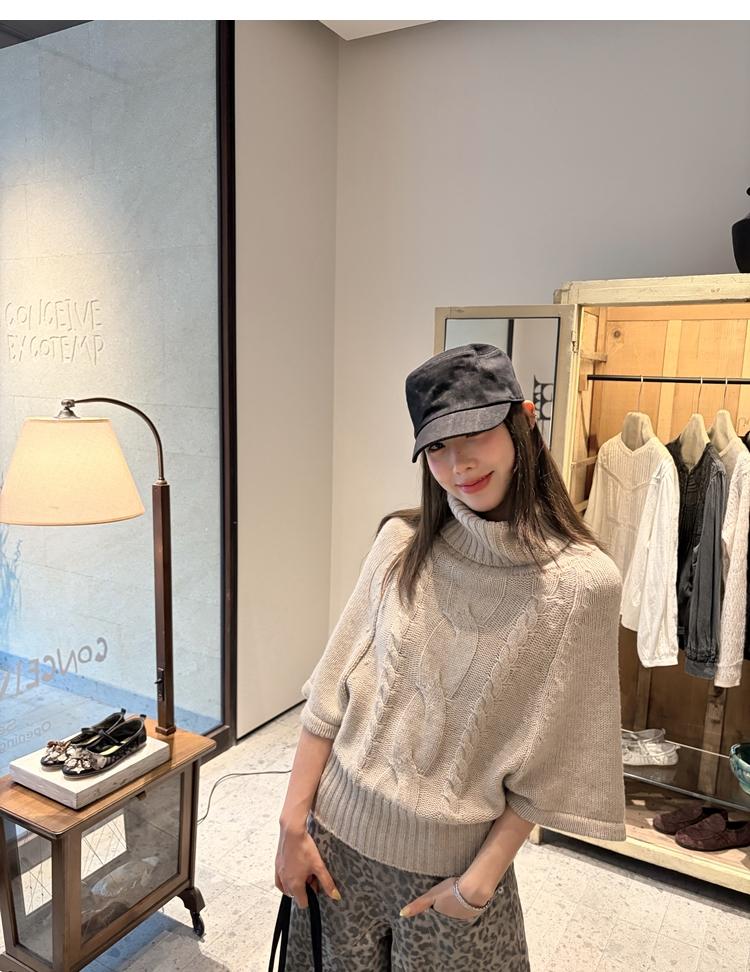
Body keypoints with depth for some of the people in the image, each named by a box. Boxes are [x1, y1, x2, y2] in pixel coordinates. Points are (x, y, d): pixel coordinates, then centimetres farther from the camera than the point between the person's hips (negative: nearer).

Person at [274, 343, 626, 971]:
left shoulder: (582, 583, -17)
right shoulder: (401, 543, -8)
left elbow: (554, 765, -10)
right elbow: (333, 689, -4)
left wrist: (480, 881, -9)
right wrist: (294, 823, -2)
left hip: (451, 859, -2)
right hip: (337, 833, 3)